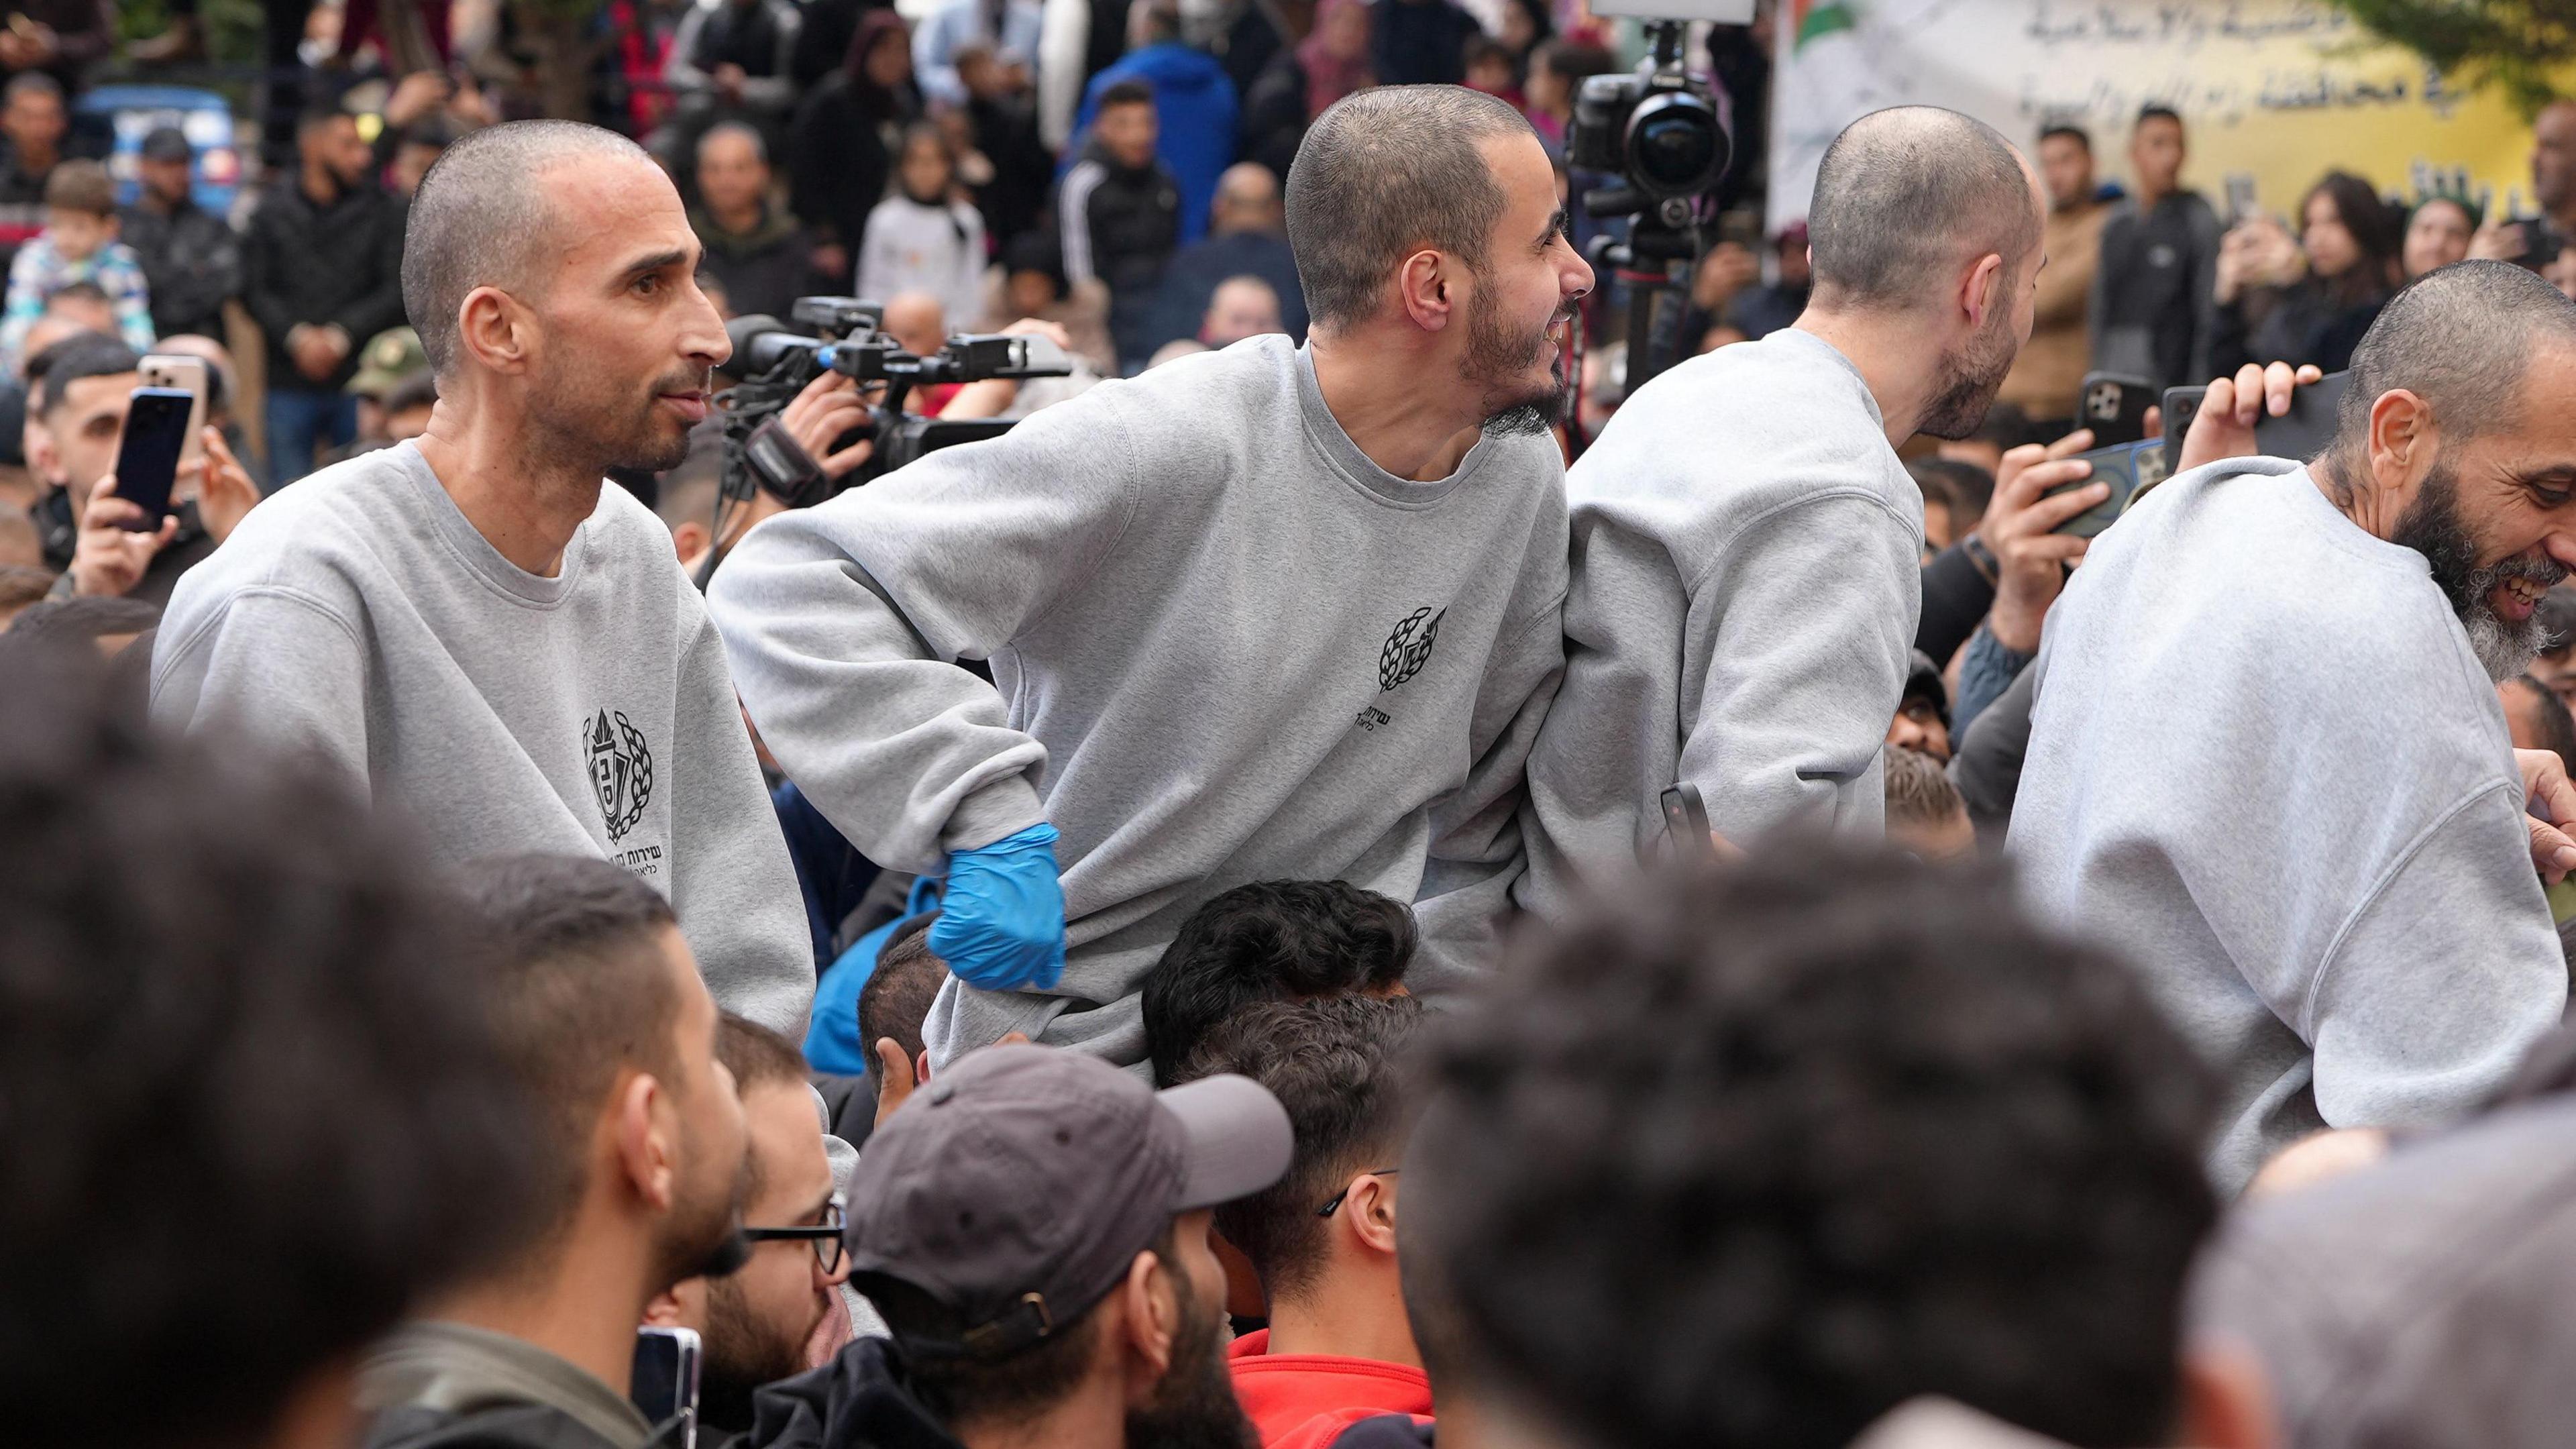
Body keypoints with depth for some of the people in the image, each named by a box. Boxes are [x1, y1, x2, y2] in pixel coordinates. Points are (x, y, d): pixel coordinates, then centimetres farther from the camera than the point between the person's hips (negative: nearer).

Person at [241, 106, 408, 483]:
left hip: (358, 381, 0)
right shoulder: (272, 213, 7)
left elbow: (396, 292, -1)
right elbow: (255, 291, 3)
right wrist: (297, 336, -12)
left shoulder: (381, 210, 5)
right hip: (289, 383, 0)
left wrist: (341, 335, -11)